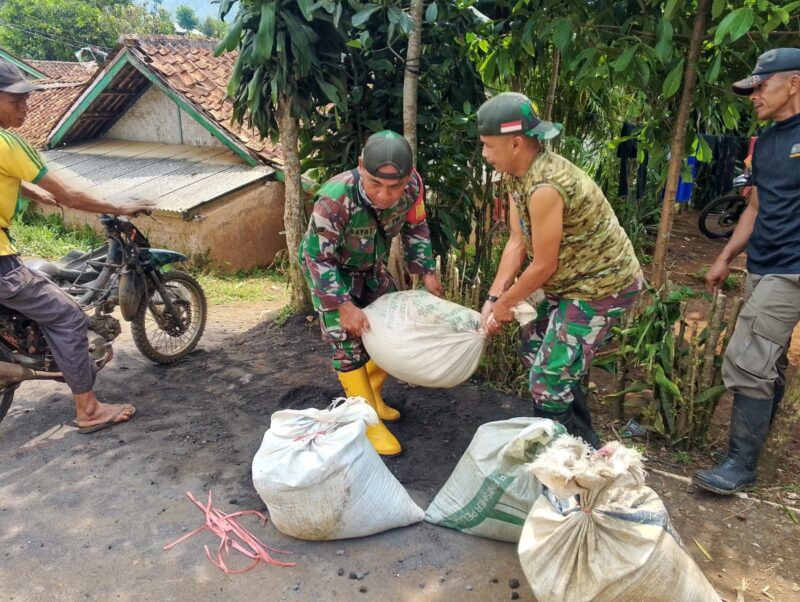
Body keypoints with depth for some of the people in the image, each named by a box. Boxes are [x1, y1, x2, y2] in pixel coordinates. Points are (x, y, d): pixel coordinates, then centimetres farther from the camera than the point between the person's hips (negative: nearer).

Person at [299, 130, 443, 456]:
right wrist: (344, 306, -33)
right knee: (348, 342, -7)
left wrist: (427, 271, -8)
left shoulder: (412, 185, -26)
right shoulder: (334, 199, -40)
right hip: (328, 267, -5)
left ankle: (372, 395, 33)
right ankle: (369, 421, 7)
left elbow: (415, 227, -5)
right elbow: (319, 257, -30)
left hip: (370, 265, 6)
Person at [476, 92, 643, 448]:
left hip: (602, 286, -10)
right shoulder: (517, 174, -3)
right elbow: (517, 241, -1)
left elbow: (543, 265, -24)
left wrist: (505, 304, -9)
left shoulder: (545, 188, -31)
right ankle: (583, 442, 37)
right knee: (534, 351, 20)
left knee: (549, 380, -7)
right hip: (569, 280, 10)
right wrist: (493, 297, -7)